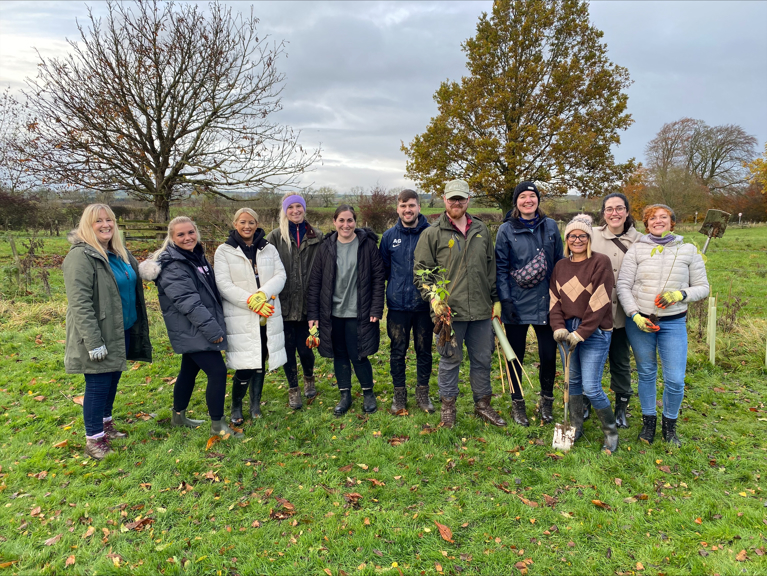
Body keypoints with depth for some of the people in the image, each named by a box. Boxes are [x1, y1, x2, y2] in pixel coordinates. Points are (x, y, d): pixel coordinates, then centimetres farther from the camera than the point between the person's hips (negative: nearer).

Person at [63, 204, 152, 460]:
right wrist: (93, 342, -24)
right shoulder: (81, 256, -17)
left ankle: (105, 424, 37)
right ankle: (94, 440, 15)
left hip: (123, 331, 8)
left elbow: (133, 283, 27)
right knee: (98, 384, 1)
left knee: (113, 379, 19)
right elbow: (79, 304, -22)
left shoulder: (119, 253, 10)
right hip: (101, 334, -8)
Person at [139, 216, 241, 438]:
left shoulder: (197, 256, 10)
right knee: (218, 371, -9)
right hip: (190, 331, -9)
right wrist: (212, 329, -26)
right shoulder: (172, 267, -19)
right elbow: (188, 302, -25)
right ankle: (218, 425, 4)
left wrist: (216, 323, 18)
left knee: (189, 370, 20)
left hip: (197, 330, 9)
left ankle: (178, 416, 36)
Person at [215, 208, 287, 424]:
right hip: (240, 318, -3)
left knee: (260, 362, 10)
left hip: (267, 317, 3)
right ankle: (236, 408, 16)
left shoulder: (269, 249, 11)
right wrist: (250, 301, -17)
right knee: (244, 366, -7)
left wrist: (263, 294, -18)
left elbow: (280, 275, 0)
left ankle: (255, 405, 28)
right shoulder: (224, 251, 3)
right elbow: (223, 284, -7)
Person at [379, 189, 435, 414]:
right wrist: (391, 289, 6)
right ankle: (399, 394, 25)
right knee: (398, 352, 9)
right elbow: (382, 268, 12)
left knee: (424, 351, 11)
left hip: (424, 304, -1)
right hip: (397, 305, 1)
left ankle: (422, 393, 28)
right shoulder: (389, 236, 3)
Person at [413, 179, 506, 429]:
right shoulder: (432, 233, -1)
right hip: (450, 310, -4)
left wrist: (496, 299, 15)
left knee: (483, 359, 14)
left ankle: (482, 404, 31)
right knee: (450, 359, 7)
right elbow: (421, 270, -1)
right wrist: (433, 297, -14)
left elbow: (491, 267, 17)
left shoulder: (481, 230, 12)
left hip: (481, 310, 4)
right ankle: (448, 407, 24)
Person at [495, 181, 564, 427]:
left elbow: (559, 263, 11)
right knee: (515, 355, 8)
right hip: (517, 304, -2)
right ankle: (517, 404, 25)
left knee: (549, 355, 5)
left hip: (546, 302, 2)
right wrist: (505, 299, -9)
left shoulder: (550, 226, 7)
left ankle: (546, 401, 28)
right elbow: (501, 267, -2)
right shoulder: (506, 229, 0)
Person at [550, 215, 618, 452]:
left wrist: (580, 333, -15)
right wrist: (559, 327, -8)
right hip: (568, 330, 5)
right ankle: (576, 427, 30)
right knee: (573, 380, 13)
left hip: (594, 332, -5)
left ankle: (611, 431, 16)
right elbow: (555, 300, 7)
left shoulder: (601, 262, -7)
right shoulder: (560, 266, 10)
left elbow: (599, 303, -13)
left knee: (590, 387, -6)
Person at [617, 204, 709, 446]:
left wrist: (679, 294, -14)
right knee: (646, 374, 10)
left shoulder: (689, 251, 4)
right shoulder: (636, 249, 1)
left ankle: (670, 424, 22)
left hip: (673, 323, 0)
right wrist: (635, 316, -13)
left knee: (675, 380, -3)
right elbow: (623, 285, -3)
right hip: (640, 321, 0)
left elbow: (703, 287, 6)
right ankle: (648, 421, 28)